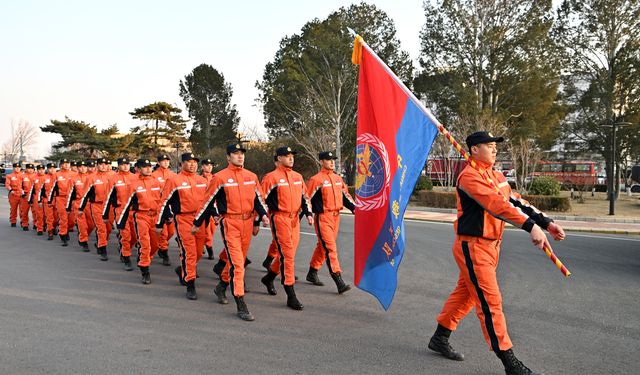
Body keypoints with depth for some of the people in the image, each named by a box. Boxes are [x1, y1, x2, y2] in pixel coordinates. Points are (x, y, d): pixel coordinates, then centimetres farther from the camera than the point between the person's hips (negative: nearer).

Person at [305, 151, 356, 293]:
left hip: (336, 217, 7)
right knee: (330, 248, -10)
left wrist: (354, 208, 3)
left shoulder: (338, 179, 12)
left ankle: (312, 273, 34)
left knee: (322, 246, 18)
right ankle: (339, 282, -12)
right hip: (323, 218, -7)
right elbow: (307, 199, -8)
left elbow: (345, 196, 16)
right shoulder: (316, 180, -9)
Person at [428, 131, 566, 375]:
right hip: (473, 247, -9)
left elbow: (516, 201, 9)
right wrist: (530, 226, -38)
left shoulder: (496, 176, 14)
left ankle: (440, 339, 32)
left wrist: (546, 223, -2)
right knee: (490, 302, -5)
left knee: (465, 293, 17)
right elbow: (497, 204, -29)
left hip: (491, 245, 9)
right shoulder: (470, 176, -16)